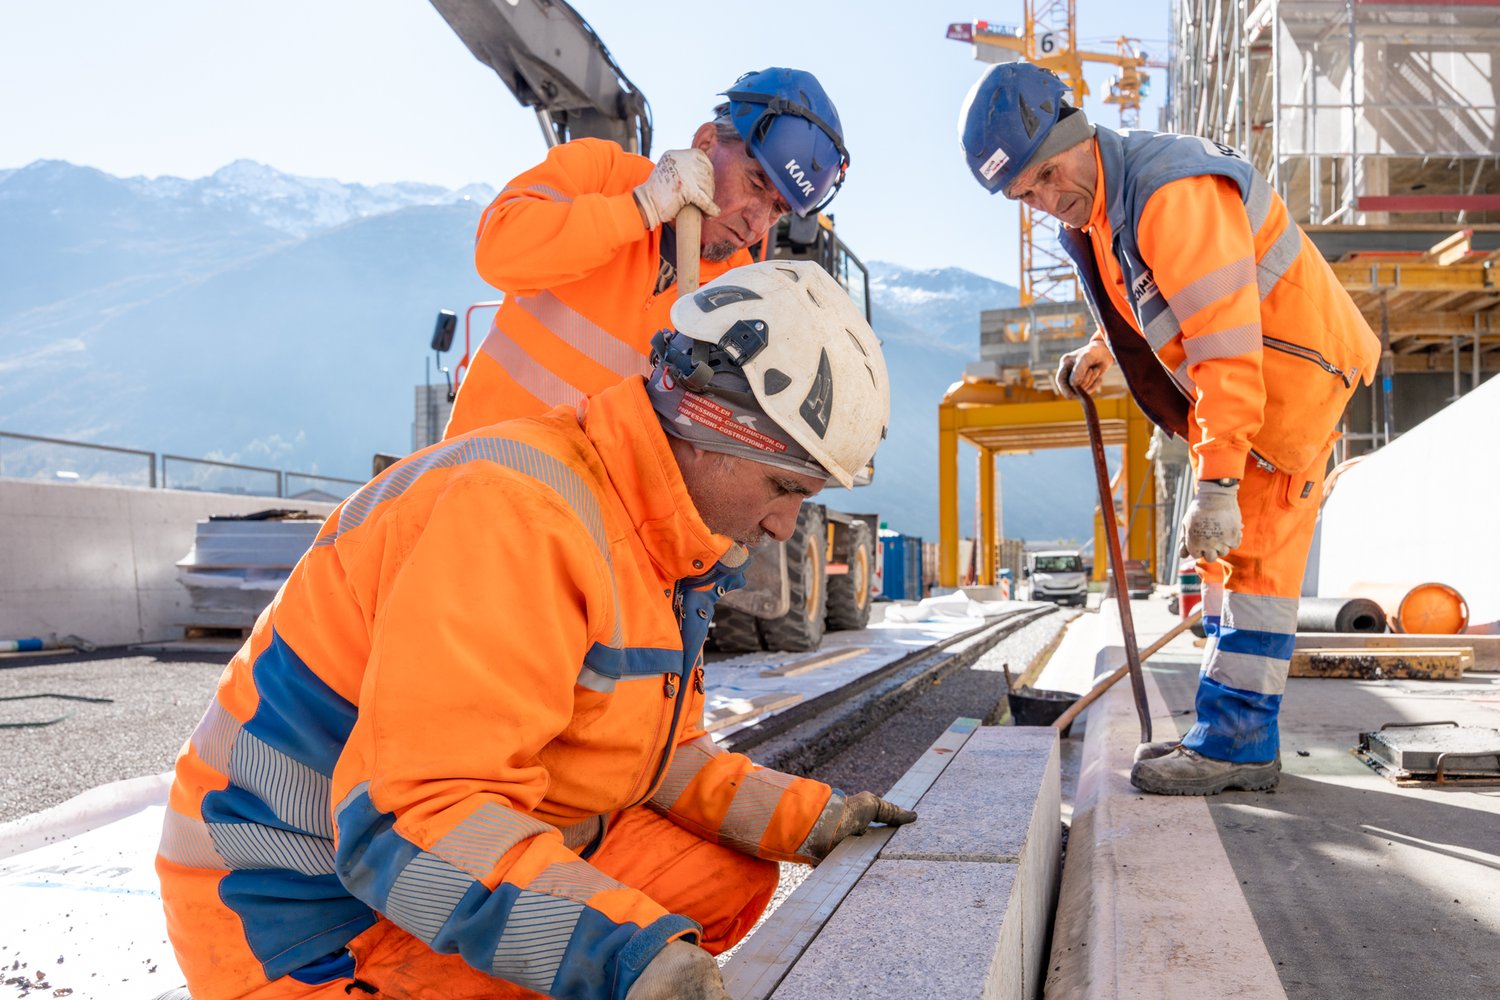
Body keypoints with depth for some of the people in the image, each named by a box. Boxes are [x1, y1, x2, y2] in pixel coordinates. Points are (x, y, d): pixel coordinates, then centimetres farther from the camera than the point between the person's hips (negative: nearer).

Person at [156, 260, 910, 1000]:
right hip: (318, 925, -9)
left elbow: (661, 756, 14)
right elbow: (413, 820, -33)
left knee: (730, 878, 3)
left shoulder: (654, 545, 6)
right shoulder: (521, 515, -27)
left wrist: (812, 821, 3)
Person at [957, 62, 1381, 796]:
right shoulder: (1090, 206, 2)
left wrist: (1216, 482, -34)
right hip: (1237, 379, 10)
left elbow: (1228, 346, -32)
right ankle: (1233, 733, 20)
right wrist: (1098, 353, 7)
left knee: (1249, 548, -10)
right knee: (1225, 551, 12)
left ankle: (1238, 741, -4)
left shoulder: (1170, 192, -28)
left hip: (1292, 367, -10)